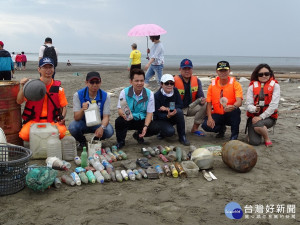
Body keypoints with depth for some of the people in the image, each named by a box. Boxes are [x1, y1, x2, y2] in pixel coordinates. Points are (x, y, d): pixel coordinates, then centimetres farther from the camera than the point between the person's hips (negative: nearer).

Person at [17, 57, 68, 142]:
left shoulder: (58, 87, 4)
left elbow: (64, 106, 9)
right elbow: (19, 102, -3)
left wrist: (62, 117, -12)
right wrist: (22, 87, -17)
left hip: (52, 121, 1)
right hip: (33, 120, 0)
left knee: (62, 132, -32)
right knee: (24, 134, -31)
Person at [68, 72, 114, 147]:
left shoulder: (105, 96, -12)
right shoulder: (78, 95, -15)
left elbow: (106, 117, -16)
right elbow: (76, 118, -19)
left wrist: (102, 128, -39)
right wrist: (82, 110, -42)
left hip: (98, 123, 1)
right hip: (83, 123, 0)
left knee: (109, 131, -30)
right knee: (72, 127, -33)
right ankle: (82, 141, 4)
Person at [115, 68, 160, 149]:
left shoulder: (149, 94, -8)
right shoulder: (124, 92, -11)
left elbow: (149, 113, -9)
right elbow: (120, 109, -15)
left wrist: (145, 126, -25)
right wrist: (123, 113, -41)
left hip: (142, 120, 2)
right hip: (128, 120, -1)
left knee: (155, 129, -24)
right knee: (119, 121, -34)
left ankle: (138, 135, 11)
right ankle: (120, 141, -2)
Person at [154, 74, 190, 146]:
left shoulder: (175, 91, -7)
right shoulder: (157, 96, -18)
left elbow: (181, 105, -11)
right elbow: (158, 114, -18)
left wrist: (167, 108, -23)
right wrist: (168, 116, -39)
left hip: (172, 118, 4)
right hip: (160, 119, -4)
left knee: (179, 111, -30)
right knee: (170, 132, -32)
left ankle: (182, 136, -18)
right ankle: (162, 132, 8)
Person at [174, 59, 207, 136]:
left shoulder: (196, 81, 0)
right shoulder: (174, 81, -12)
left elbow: (200, 96, -2)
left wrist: (202, 100, -27)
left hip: (191, 108, 4)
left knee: (205, 105, -23)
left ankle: (195, 128, -5)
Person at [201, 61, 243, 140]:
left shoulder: (235, 84, -7)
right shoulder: (212, 85, 1)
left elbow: (239, 101, -21)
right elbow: (209, 103, -1)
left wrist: (233, 106, -46)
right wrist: (209, 118, -18)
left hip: (230, 115, -2)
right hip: (217, 115, 2)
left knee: (236, 110, -36)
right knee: (205, 125, -25)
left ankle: (234, 135, -13)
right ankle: (221, 128, 11)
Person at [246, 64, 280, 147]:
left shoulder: (275, 85, -1)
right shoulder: (252, 86, 4)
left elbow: (274, 104, -10)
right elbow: (248, 104, -4)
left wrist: (261, 117, -18)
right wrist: (254, 109, -28)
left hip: (269, 117, -1)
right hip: (254, 116, 2)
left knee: (257, 125, -35)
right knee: (254, 142, -17)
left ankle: (267, 138, -3)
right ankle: (253, 132, 20)